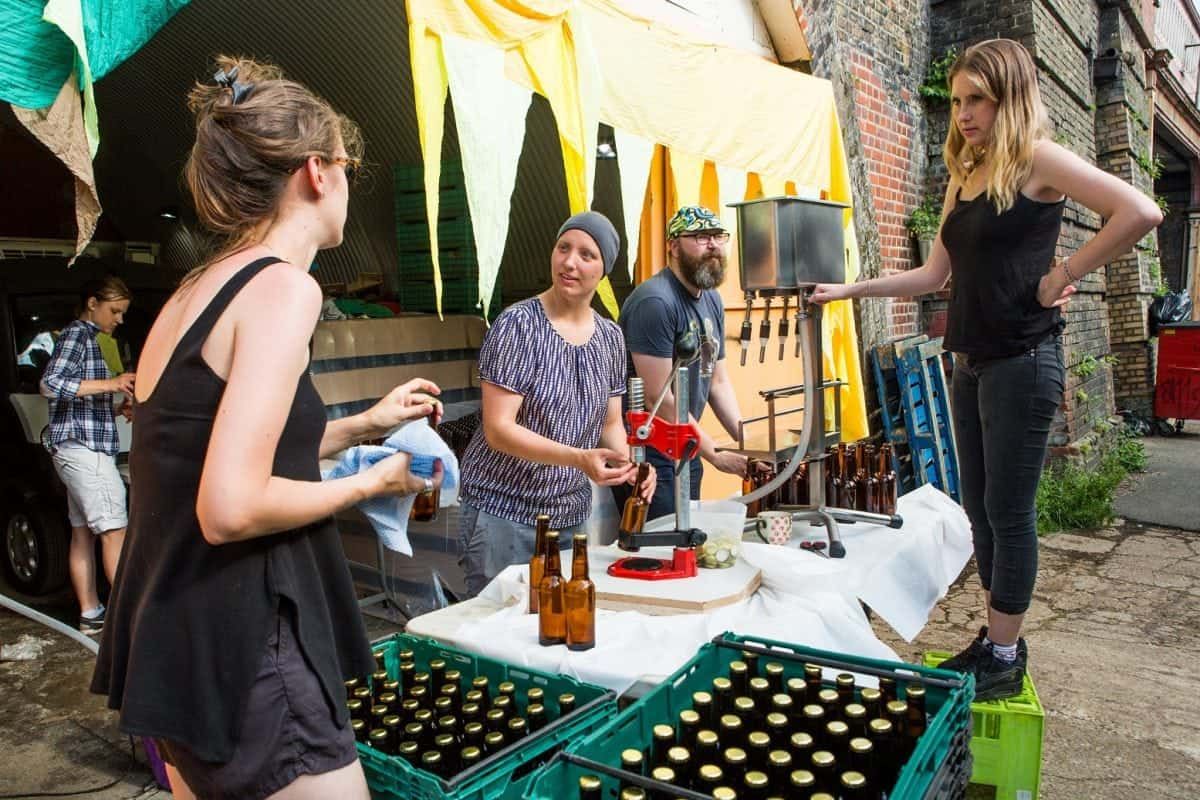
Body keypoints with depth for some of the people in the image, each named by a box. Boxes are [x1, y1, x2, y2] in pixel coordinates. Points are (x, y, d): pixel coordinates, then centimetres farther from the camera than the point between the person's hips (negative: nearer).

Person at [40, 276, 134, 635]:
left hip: (78, 449, 10)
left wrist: (117, 404, 13)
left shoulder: (86, 338, 22)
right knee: (114, 531, -12)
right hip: (83, 447, -10)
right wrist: (110, 384, -25)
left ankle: (90, 614, 14)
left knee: (82, 532, 10)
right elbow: (51, 384, -21)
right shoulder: (76, 334, -8)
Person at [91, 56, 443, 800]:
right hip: (240, 651, -9)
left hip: (176, 638, 9)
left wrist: (363, 425, 17)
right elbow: (232, 508, -26)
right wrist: (370, 482, -11)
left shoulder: (197, 288, 9)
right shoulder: (281, 286, -18)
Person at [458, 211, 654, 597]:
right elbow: (498, 429, -19)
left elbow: (611, 423, 11)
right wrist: (579, 458, -30)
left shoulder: (610, 337, 4)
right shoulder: (519, 323, -13)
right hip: (503, 512, -5)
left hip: (571, 514, 6)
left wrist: (630, 463, -10)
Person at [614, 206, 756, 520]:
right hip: (646, 455, -8)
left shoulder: (712, 300, 8)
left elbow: (718, 382, 12)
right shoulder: (655, 301, -20)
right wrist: (715, 454, -17)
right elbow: (658, 398, -22)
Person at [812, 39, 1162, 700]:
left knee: (1008, 512, 0)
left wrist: (1063, 275, -14)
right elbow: (935, 275, 15)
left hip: (1021, 360, -8)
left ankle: (1004, 659, 14)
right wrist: (850, 290, 11)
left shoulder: (1036, 159, -7)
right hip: (971, 364, 8)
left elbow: (1140, 212, -17)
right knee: (980, 508, 13)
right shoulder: (963, 177, 15)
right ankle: (995, 640, 26)